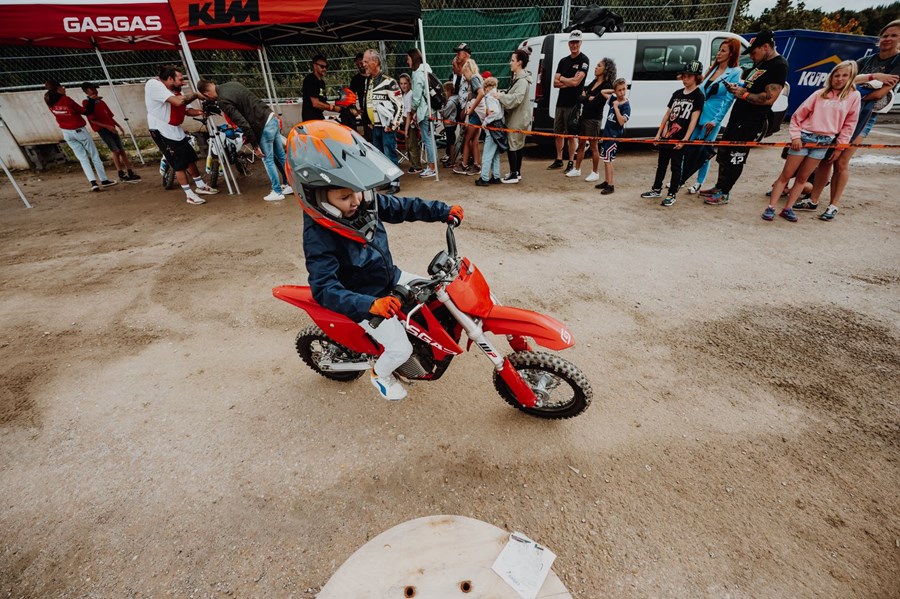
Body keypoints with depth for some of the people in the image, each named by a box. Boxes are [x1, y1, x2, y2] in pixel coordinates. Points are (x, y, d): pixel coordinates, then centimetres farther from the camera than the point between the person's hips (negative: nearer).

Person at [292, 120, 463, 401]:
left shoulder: (364, 202, -11)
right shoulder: (319, 238, -30)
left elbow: (402, 207, 0)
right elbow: (325, 289, -35)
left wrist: (444, 211, -6)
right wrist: (371, 304, -47)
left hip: (392, 278, 7)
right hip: (364, 299, -7)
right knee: (401, 349, -7)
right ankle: (380, 375, 29)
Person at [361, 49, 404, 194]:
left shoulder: (388, 82, -10)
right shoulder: (367, 81, 13)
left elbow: (399, 104, -12)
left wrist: (393, 124, -14)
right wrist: (368, 121, 18)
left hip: (387, 126, -8)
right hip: (375, 126, 8)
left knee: (390, 154, -7)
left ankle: (395, 183, -2)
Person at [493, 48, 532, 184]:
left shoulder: (522, 80, -17)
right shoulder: (518, 78, 15)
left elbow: (516, 98, -28)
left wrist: (500, 96, -23)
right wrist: (501, 94, 3)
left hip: (517, 119, -10)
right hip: (518, 118, 10)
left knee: (511, 144, -7)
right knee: (518, 144, 14)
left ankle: (513, 175, -3)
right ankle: (517, 172, 23)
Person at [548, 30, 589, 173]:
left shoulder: (584, 60, -4)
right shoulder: (563, 61, 14)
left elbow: (576, 81, -16)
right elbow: (555, 83, 6)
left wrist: (561, 78, -2)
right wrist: (569, 83, -8)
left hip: (573, 104, -6)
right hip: (560, 102, 6)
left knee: (571, 135, -3)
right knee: (558, 133, 10)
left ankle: (571, 163, 4)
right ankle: (558, 160, 21)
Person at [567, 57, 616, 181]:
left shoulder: (607, 86, -14)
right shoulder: (594, 82, 10)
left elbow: (593, 104, -21)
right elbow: (580, 97, 9)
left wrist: (584, 98, -7)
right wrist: (588, 98, -9)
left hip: (594, 119, -8)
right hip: (584, 116, 8)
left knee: (593, 146, 0)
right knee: (581, 144, 12)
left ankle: (595, 173, 10)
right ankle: (577, 169, 22)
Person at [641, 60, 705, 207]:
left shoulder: (698, 96, -4)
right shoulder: (677, 93, 13)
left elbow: (694, 119, -10)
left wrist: (685, 139, -18)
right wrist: (659, 133, 8)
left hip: (680, 138, -6)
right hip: (666, 136, 6)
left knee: (676, 166, 0)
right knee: (661, 164, 13)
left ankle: (672, 195, 5)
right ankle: (657, 189, 25)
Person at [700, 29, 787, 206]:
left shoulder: (779, 66, -14)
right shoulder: (760, 63, 16)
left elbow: (769, 98, -22)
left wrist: (744, 94, -15)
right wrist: (735, 88, 5)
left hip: (751, 123, -10)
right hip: (738, 118, 10)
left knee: (735, 158, -7)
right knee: (723, 153, 13)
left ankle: (724, 194, 0)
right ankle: (719, 187, 24)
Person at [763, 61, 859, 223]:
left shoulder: (854, 96, 5)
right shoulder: (820, 94, 2)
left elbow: (849, 124, 6)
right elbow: (797, 116, 2)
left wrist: (840, 146, 1)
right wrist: (795, 136, -9)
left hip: (824, 143, 2)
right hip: (804, 137, -2)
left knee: (802, 178, 4)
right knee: (786, 175, -3)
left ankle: (787, 209, 6)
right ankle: (771, 208, -3)